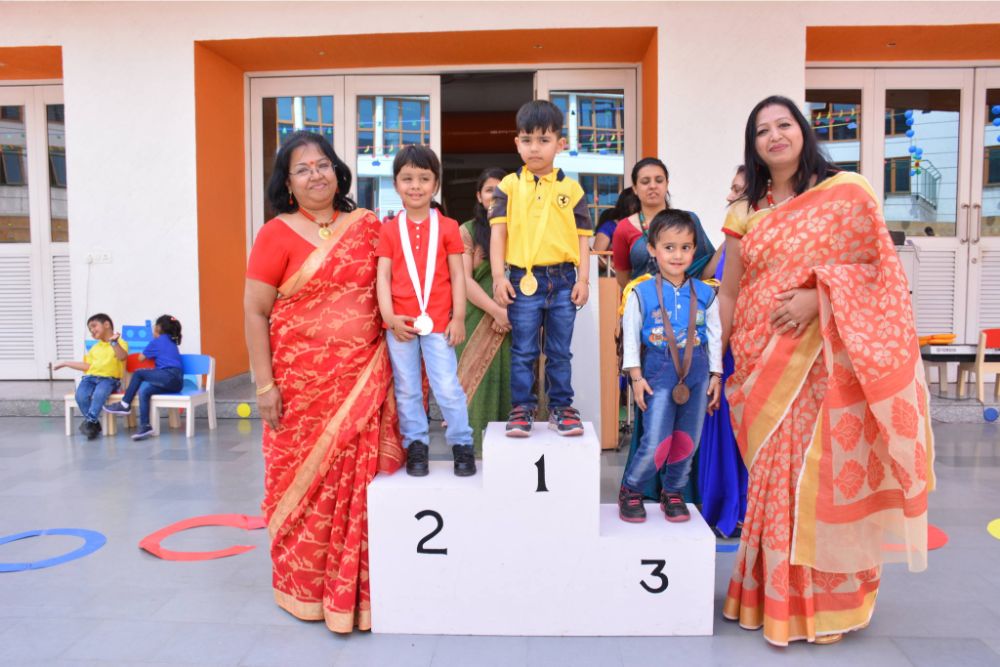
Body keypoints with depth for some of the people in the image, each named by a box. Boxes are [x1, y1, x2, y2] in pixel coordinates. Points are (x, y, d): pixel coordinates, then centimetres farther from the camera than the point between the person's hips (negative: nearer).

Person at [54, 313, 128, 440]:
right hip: (90, 377, 6)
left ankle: (89, 422, -26)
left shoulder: (121, 343, 5)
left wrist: (114, 342, -28)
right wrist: (65, 363, 29)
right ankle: (94, 424, -12)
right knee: (81, 396, -26)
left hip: (108, 379, -5)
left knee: (99, 394, -38)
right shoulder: (95, 347, 28)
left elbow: (122, 357, -15)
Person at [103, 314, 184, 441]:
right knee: (144, 389, -1)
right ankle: (145, 426, -13)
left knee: (138, 373, -1)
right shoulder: (171, 342, 28)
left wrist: (147, 353, 36)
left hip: (170, 377, -8)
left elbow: (141, 358, 17)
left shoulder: (157, 341, 7)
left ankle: (124, 405, 10)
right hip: (176, 381, 8)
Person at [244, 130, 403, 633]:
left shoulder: (368, 226, 8)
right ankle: (306, 589, 26)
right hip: (302, 383, -2)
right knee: (306, 482, 6)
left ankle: (358, 587, 23)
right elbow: (255, 312, -3)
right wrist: (264, 385, -8)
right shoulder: (277, 235, -2)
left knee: (362, 479, 5)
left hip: (364, 379, 3)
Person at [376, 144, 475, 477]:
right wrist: (389, 318, -9)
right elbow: (383, 276, 1)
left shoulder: (447, 227, 2)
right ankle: (415, 445, 23)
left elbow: (457, 275, 3)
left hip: (438, 322, -1)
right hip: (400, 322, 2)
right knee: (407, 389, 10)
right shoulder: (389, 229, 4)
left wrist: (458, 317, -2)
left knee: (447, 387, 0)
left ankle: (462, 444, 16)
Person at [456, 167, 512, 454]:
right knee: (481, 384, -4)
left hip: (516, 323, 1)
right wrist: (496, 310, -14)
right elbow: (464, 280, -3)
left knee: (513, 383, -2)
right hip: (479, 321, -1)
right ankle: (479, 449, 4)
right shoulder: (468, 231, 7)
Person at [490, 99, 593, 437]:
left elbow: (583, 237, 5)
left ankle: (561, 407, 22)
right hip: (523, 279, 0)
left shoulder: (571, 188, 5)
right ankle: (522, 408, 18)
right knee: (522, 351, 6)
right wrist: (499, 277, -8)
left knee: (560, 351, 11)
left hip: (563, 279, 1)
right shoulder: (509, 186, 4)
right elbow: (498, 231, 0)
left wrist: (583, 279, -2)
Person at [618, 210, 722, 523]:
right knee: (655, 443, -8)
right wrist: (636, 377, -3)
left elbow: (715, 336, 10)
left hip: (697, 371, 3)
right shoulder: (641, 293, -5)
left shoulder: (705, 294, 3)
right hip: (659, 372, -3)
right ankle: (630, 491, 16)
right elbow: (631, 337, 0)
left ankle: (673, 492, 31)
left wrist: (715, 376, 9)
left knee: (688, 440, 11)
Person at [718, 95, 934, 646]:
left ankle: (825, 599, 18)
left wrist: (816, 296, -18)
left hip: (825, 362, -3)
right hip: (762, 367, 3)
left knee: (824, 472, -1)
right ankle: (776, 594, 23)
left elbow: (878, 265, -3)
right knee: (772, 477, 8)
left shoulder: (847, 193, 1)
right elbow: (729, 295, 11)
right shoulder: (745, 214, 11)